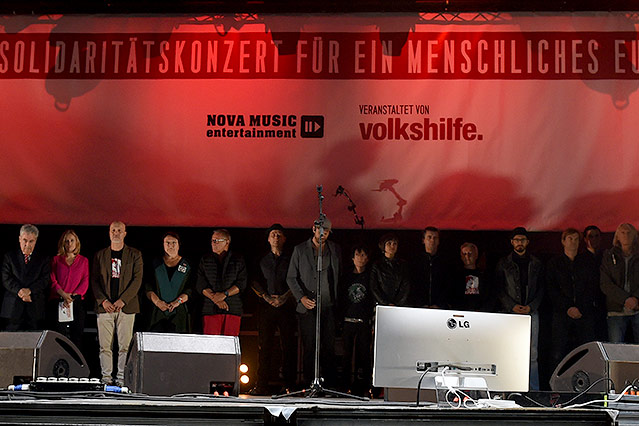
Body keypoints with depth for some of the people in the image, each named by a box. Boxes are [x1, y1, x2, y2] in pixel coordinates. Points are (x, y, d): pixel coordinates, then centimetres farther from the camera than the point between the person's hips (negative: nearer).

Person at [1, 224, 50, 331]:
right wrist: (20, 292, -14)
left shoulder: (43, 259, 12)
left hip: (35, 310, 0)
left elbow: (45, 280, 0)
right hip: (13, 307, 0)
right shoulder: (9, 257, 12)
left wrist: (29, 290, -16)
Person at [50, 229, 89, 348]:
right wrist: (64, 295, -11)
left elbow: (85, 282, 5)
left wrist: (72, 296, -9)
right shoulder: (56, 260, 14)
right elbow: (53, 281, 4)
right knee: (60, 335, -8)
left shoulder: (83, 261, 14)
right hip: (59, 302, 0)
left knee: (77, 335, -4)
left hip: (77, 302, 0)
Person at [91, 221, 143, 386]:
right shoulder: (100, 255, 13)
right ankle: (106, 377, 7)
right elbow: (94, 280, 9)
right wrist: (103, 300, -6)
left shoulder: (134, 255, 7)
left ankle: (122, 377, 2)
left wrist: (123, 300, -11)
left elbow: (137, 280, 0)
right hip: (105, 306, 1)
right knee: (105, 345, 0)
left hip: (126, 306, -1)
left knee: (125, 345, -3)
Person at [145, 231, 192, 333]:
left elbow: (190, 289, 3)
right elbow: (148, 287, 7)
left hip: (179, 312, -1)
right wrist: (157, 301, -9)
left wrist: (178, 301, -12)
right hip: (158, 312, 1)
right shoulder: (156, 263, 13)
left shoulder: (186, 265, 10)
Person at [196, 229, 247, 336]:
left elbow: (241, 284, 3)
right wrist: (216, 299, -9)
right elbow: (200, 285, 5)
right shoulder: (205, 260, 13)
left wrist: (225, 294, -11)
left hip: (233, 308, -1)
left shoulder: (238, 260, 11)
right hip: (210, 309, 1)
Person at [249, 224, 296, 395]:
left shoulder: (291, 258, 8)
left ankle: (288, 385, -1)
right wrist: (267, 297, -3)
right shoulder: (262, 260, 15)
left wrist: (284, 297, -9)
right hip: (266, 306, 2)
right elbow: (254, 282, 11)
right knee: (264, 345, -3)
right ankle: (261, 386, -2)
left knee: (288, 345, -4)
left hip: (286, 305, -2)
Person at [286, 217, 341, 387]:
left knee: (329, 347, -1)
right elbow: (291, 278, 4)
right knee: (309, 347, -1)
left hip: (329, 306, 2)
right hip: (307, 306, -2)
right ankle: (309, 384, 4)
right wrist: (301, 297, -10)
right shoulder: (300, 250, 5)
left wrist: (336, 299, 8)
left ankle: (330, 384, 4)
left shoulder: (335, 250, 12)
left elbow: (339, 276, 17)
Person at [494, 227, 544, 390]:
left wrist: (531, 306, -5)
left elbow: (541, 289, 10)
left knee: (532, 354, -1)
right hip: (509, 312, -1)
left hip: (531, 312, 1)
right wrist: (512, 306, -9)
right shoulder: (503, 263, 8)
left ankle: (534, 390, 2)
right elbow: (499, 289, 4)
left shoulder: (536, 264, 12)